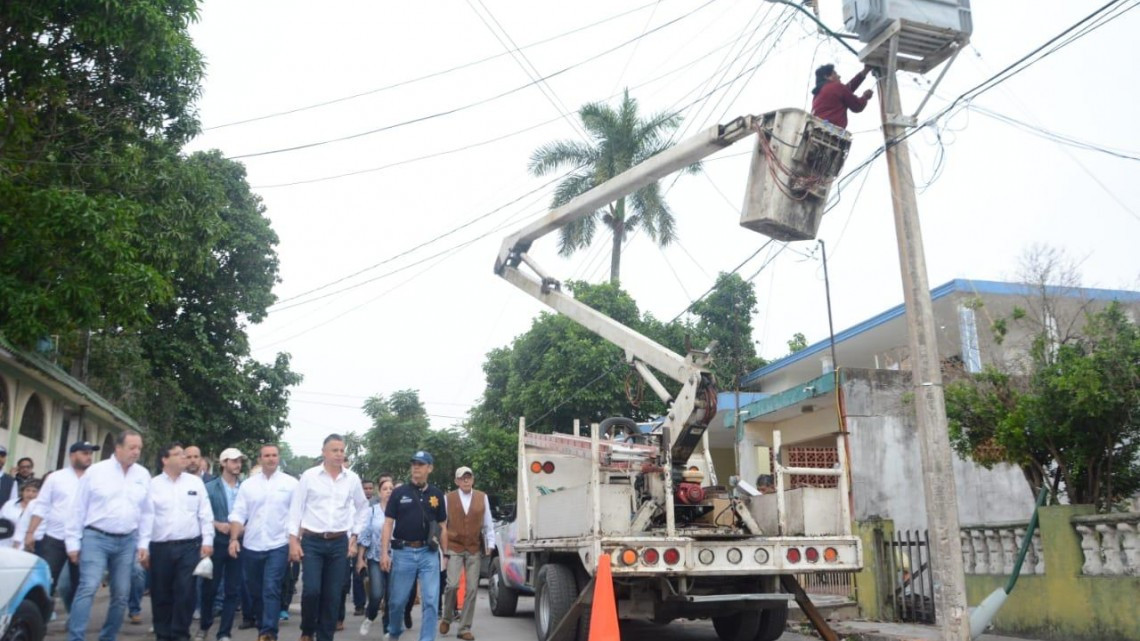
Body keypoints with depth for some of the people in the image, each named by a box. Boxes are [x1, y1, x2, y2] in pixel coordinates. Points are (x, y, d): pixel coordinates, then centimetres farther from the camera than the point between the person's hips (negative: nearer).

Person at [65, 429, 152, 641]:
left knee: (121, 595, 8)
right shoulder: (96, 471, -3)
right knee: (88, 588, -15)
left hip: (127, 541, 4)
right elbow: (78, 508, 0)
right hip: (96, 538, -3)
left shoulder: (143, 475, 5)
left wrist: (143, 544, 6)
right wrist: (73, 542, -1)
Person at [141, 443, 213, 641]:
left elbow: (205, 513, 5)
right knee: (161, 594, 8)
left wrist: (207, 541, -1)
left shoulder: (195, 482, 6)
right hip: (160, 547, 0)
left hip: (190, 546, 0)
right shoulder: (153, 485, 2)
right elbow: (146, 516, -2)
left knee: (185, 592, -2)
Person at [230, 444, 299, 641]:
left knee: (271, 590, -11)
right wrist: (234, 538, -10)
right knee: (255, 591, 13)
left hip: (278, 545, -3)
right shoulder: (248, 484, 5)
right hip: (251, 546, 3)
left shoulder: (290, 483, -1)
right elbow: (238, 514, 3)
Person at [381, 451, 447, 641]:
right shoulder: (399, 493, 1)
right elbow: (388, 524, 0)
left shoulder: (436, 495, 7)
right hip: (403, 552, -1)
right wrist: (384, 552, -9)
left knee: (431, 601, -5)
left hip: (429, 553, 1)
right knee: (397, 600, 11)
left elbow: (442, 527, 11)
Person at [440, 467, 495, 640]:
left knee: (472, 588, 2)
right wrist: (443, 547, -1)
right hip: (454, 548, -2)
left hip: (475, 549, 2)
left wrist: (490, 545, 1)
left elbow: (488, 523, 7)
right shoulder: (448, 498, 0)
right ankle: (447, 618, 16)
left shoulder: (482, 497, 5)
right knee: (453, 584, -12)